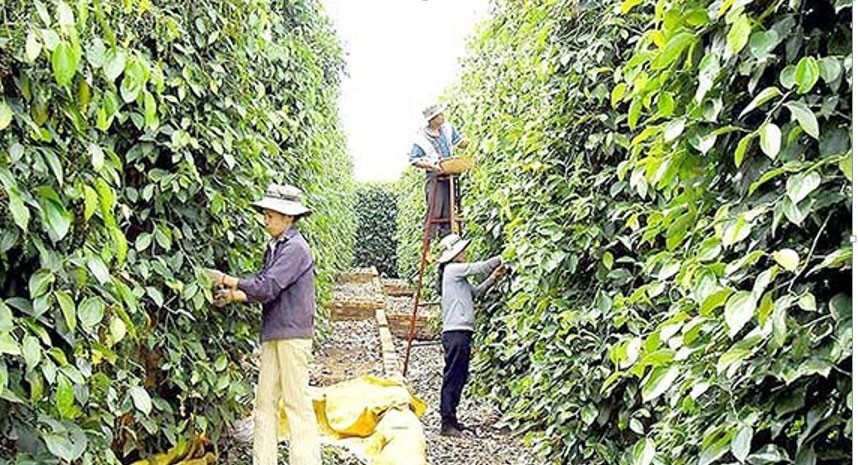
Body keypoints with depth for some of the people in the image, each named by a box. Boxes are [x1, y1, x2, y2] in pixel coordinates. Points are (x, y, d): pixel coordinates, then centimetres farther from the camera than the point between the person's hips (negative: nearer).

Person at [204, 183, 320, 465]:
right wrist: (233, 296, 3)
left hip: (293, 333, -9)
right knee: (266, 399, 9)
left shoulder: (295, 248, -13)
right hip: (273, 333, 9)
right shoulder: (274, 248, 14)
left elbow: (268, 286, -20)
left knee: (296, 399, -2)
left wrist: (226, 280, -13)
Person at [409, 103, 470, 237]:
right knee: (434, 208, -9)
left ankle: (446, 236, 13)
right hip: (434, 176, -5)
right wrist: (430, 165, -22)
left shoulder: (447, 128, 5)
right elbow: (413, 160, -9)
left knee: (448, 207, 7)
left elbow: (460, 143, 17)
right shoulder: (421, 137, -11)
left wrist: (465, 143, -7)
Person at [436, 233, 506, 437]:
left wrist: (493, 279, 11)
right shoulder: (453, 269, -9)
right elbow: (481, 268, -9)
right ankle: (447, 423, -5)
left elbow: (475, 292, 22)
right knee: (452, 378, -8)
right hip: (455, 333, -10)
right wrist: (501, 259, 6)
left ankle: (451, 419, 21)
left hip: (461, 333, 10)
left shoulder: (458, 275, 21)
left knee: (460, 378, 13)